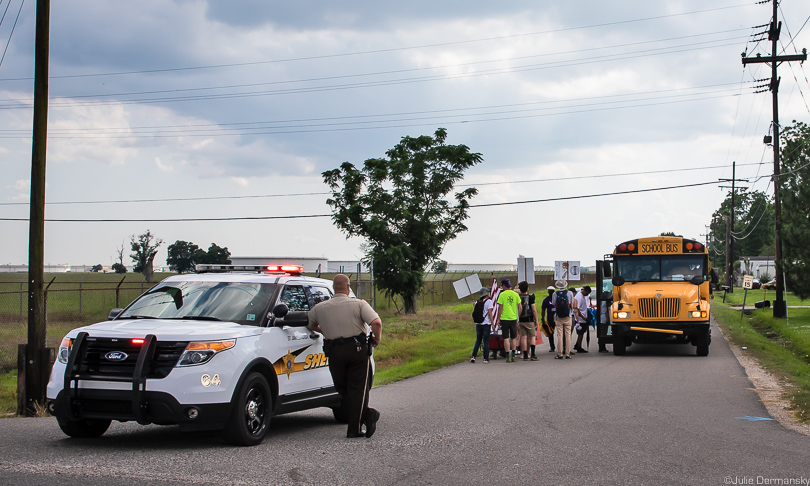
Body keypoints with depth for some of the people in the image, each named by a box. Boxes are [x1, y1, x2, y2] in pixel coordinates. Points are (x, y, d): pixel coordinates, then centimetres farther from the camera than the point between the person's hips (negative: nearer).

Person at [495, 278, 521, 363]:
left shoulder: (502, 294, -7)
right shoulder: (515, 294, 3)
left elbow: (500, 308, -8)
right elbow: (520, 307, 4)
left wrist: (498, 319, 1)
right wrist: (518, 317, 14)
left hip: (504, 319, -3)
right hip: (513, 318, 3)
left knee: (506, 338, 0)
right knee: (513, 338, 13)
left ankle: (508, 356, -4)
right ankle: (513, 356, 15)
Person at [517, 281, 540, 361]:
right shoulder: (530, 297, -7)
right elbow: (534, 309, -7)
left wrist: (517, 321, 13)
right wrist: (536, 320, 0)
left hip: (520, 320, 3)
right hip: (529, 320, -3)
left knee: (523, 338, 4)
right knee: (532, 337, 3)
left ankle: (525, 355, 3)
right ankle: (533, 355, -6)